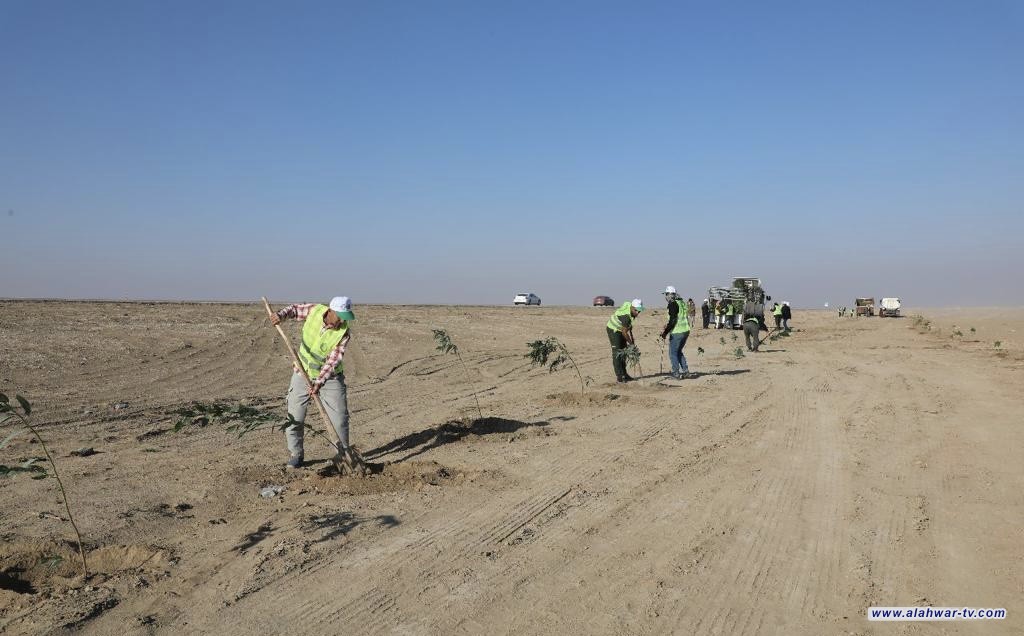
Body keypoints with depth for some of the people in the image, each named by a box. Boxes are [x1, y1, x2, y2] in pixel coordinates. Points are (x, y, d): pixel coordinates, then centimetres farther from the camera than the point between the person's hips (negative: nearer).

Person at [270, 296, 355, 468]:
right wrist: (281, 315, -16)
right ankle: (295, 454, 19)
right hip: (303, 375, 2)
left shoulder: (344, 333, -20)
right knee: (294, 418, 2)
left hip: (329, 378, -2)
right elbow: (294, 309, 4)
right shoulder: (314, 310, -15)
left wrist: (319, 383, -32)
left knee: (340, 418, 0)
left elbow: (333, 360, -24)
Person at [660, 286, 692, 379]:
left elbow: (673, 320, -21)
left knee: (673, 353, 3)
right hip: (686, 331, 9)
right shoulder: (682, 302, 12)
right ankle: (685, 369, 17)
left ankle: (676, 373, 4)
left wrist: (665, 332, -18)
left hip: (677, 332, -9)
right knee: (678, 351, 21)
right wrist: (668, 325, 28)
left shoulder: (673, 304, -15)